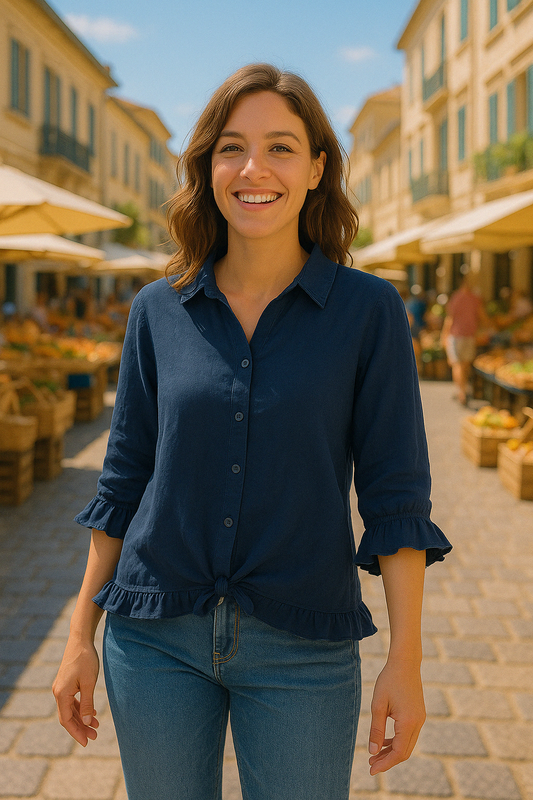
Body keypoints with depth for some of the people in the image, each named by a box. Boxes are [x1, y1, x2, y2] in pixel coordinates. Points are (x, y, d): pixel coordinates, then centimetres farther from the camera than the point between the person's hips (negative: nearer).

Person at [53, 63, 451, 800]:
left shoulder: (368, 310, -6)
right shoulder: (159, 311, 0)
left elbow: (396, 496, -5)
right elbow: (124, 480, 6)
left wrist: (406, 661, -7)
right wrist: (82, 637, 7)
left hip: (303, 650, -2)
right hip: (158, 637, 2)